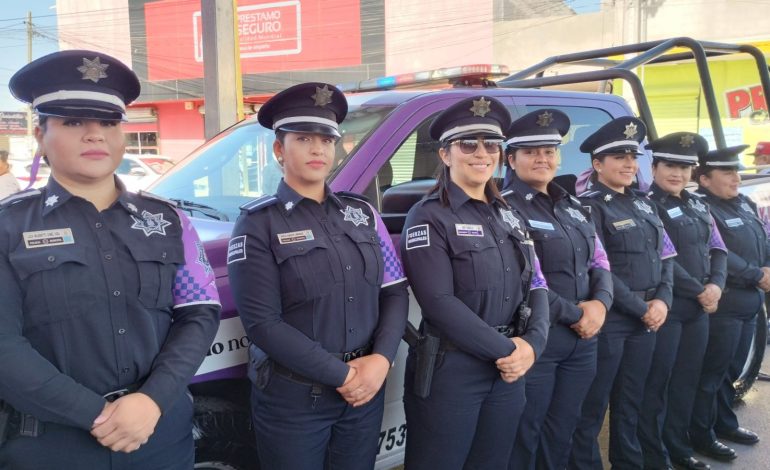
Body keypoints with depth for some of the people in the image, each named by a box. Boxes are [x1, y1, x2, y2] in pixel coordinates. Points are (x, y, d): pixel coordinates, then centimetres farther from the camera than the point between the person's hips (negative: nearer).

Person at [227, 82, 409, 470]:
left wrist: (381, 359, -10)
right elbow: (261, 322, -15)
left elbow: (394, 292, 5)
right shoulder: (258, 224, -7)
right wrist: (340, 375, -15)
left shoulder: (362, 213, 7)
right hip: (292, 399, -4)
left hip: (366, 390, 4)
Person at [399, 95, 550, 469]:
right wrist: (507, 349, -16)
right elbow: (439, 303, -19)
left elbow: (535, 287, 8)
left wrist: (531, 343, -10)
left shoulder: (508, 216, 11)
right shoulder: (428, 217, -10)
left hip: (508, 369, 7)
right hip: (449, 371, -6)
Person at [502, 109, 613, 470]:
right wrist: (575, 314, -13)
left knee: (563, 429, 18)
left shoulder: (574, 207, 14)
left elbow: (599, 262, 14)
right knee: (525, 434, 7)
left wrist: (600, 303, -6)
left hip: (583, 339, 7)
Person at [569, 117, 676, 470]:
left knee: (630, 402, 18)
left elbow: (664, 257, 12)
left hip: (647, 318, 7)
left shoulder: (643, 204, 14)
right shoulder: (589, 206, -9)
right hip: (608, 319, -7)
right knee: (593, 405, 2)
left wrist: (662, 300, -4)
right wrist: (642, 308, -13)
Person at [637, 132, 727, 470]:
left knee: (687, 380, 15)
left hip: (699, 307, 7)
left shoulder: (697, 204, 13)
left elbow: (717, 249, 12)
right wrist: (699, 291, -12)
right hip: (665, 307, -7)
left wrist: (716, 285, -5)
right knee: (657, 382, 2)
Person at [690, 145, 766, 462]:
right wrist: (757, 275, -16)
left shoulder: (745, 205, 14)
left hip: (750, 303, 9)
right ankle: (702, 435, 12)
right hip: (721, 305, -9)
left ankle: (724, 423, 34)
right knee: (711, 372, 0)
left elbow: (763, 243, 16)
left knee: (732, 369, 19)